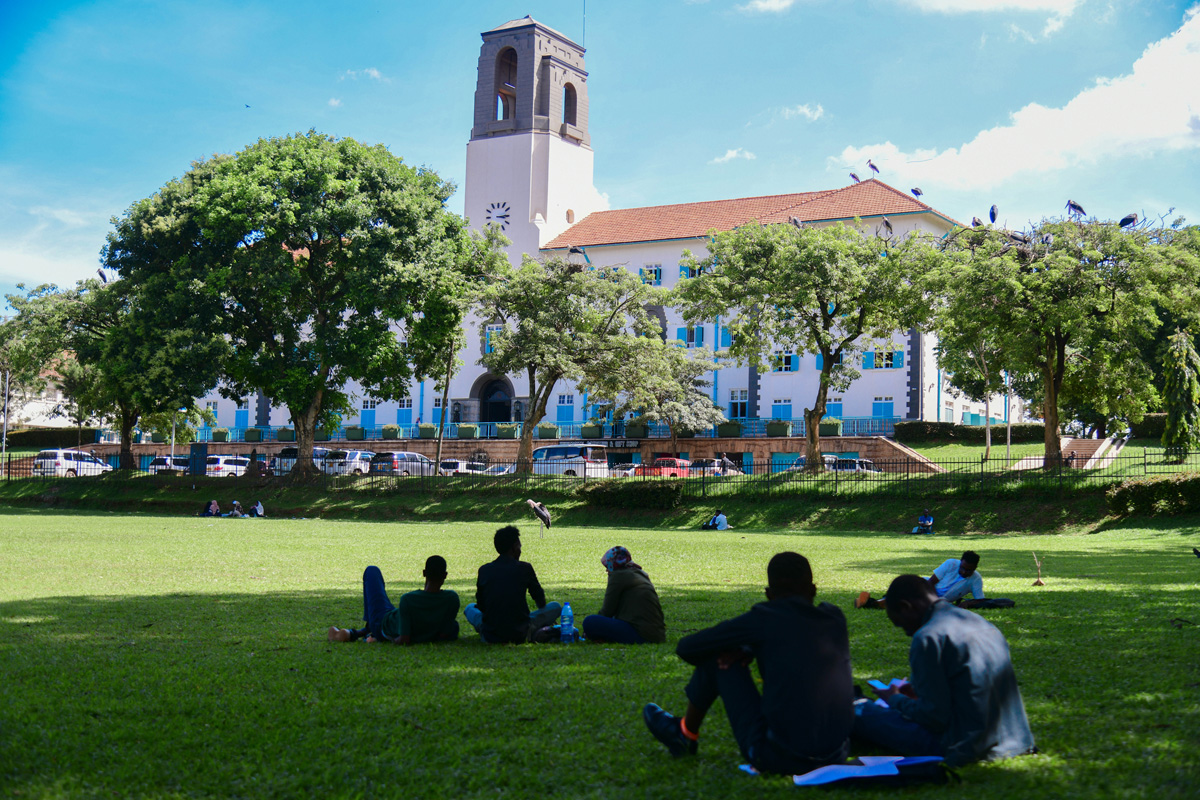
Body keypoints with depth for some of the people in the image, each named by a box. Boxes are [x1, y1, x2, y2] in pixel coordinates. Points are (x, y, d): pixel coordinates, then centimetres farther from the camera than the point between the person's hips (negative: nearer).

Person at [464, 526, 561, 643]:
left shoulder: (484, 570, 1)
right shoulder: (525, 568, -4)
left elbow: (481, 605, 10)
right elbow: (541, 601, 10)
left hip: (490, 635, 2)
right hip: (519, 635, -2)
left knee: (470, 607, 32)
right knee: (555, 607, 15)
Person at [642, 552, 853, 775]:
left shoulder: (763, 618, -4)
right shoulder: (835, 618, 7)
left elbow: (686, 648, 5)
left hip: (778, 757, -5)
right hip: (838, 755, 5)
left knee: (718, 655, 10)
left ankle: (685, 734, 32)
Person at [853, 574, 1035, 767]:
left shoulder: (928, 637, -15)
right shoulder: (980, 622, 12)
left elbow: (935, 717, -16)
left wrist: (896, 700, 3)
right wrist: (919, 692, 27)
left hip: (966, 748, -9)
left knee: (859, 712, 1)